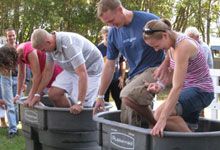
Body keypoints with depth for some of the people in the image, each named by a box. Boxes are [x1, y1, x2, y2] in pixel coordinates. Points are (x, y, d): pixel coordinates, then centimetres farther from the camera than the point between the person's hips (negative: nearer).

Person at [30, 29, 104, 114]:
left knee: (78, 109, -16)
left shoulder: (69, 44, -35)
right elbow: (48, 70, 4)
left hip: (90, 69, -8)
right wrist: (37, 94, 2)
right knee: (53, 93, -6)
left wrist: (79, 103, -40)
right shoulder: (50, 46, -9)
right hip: (72, 69, 8)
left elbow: (82, 73, -38)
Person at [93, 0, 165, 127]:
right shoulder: (114, 33, 6)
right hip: (134, 74, 7)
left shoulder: (149, 20, -13)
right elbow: (110, 66, 12)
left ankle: (158, 124, -11)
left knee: (128, 96, -31)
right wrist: (100, 96, 13)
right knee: (127, 122, -1)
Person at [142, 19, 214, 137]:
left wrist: (162, 119, -36)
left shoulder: (183, 46, -25)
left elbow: (177, 87, -31)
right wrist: (161, 85, -12)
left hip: (201, 91, -9)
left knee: (159, 114, -27)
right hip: (188, 91, 10)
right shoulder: (169, 45, 3)